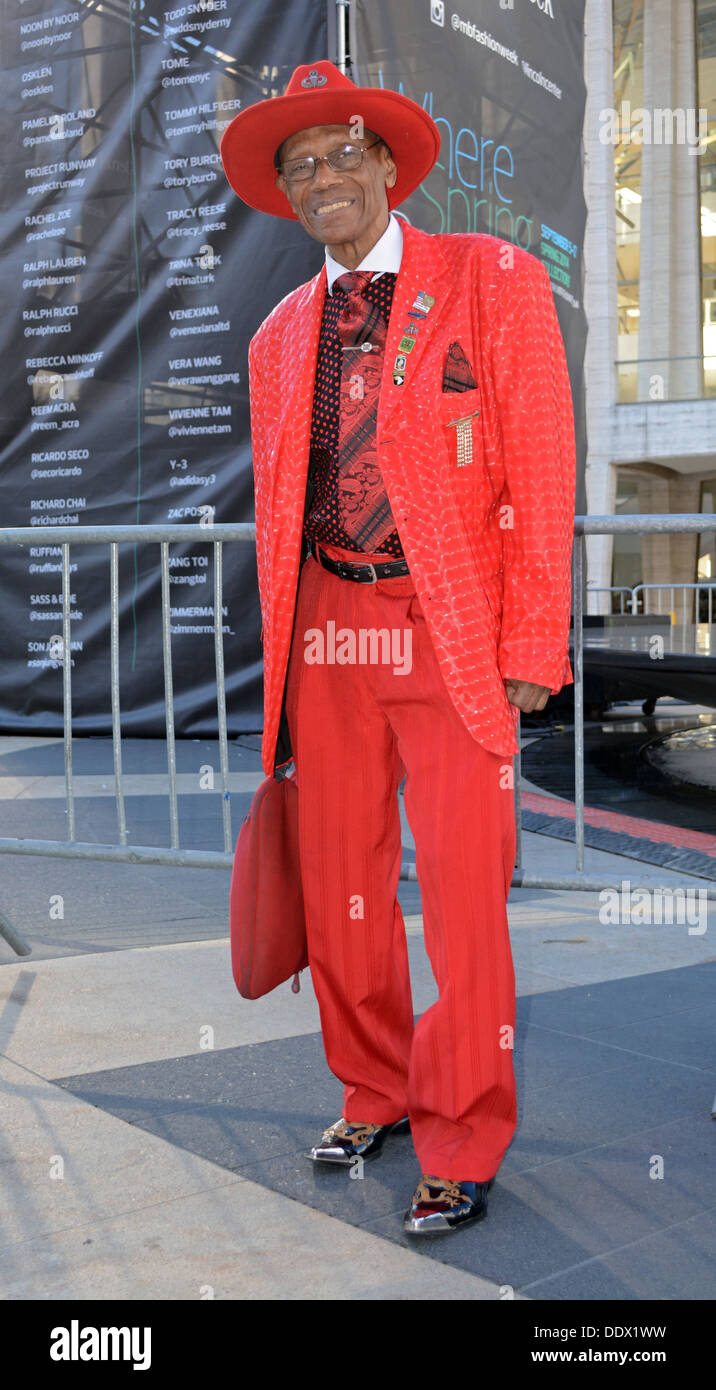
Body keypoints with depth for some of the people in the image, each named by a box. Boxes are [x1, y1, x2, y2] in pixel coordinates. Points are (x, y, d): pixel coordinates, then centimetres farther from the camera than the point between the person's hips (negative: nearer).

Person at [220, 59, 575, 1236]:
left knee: (462, 901, -2)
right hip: (327, 632, 5)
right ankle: (374, 1096, 33)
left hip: (451, 634, -4)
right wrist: (279, 660, 12)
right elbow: (274, 508, 16)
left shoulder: (493, 280, 0)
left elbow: (543, 473, -4)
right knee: (340, 887, 12)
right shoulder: (281, 334, 14)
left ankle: (461, 1149, 16)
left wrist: (531, 649, -10)